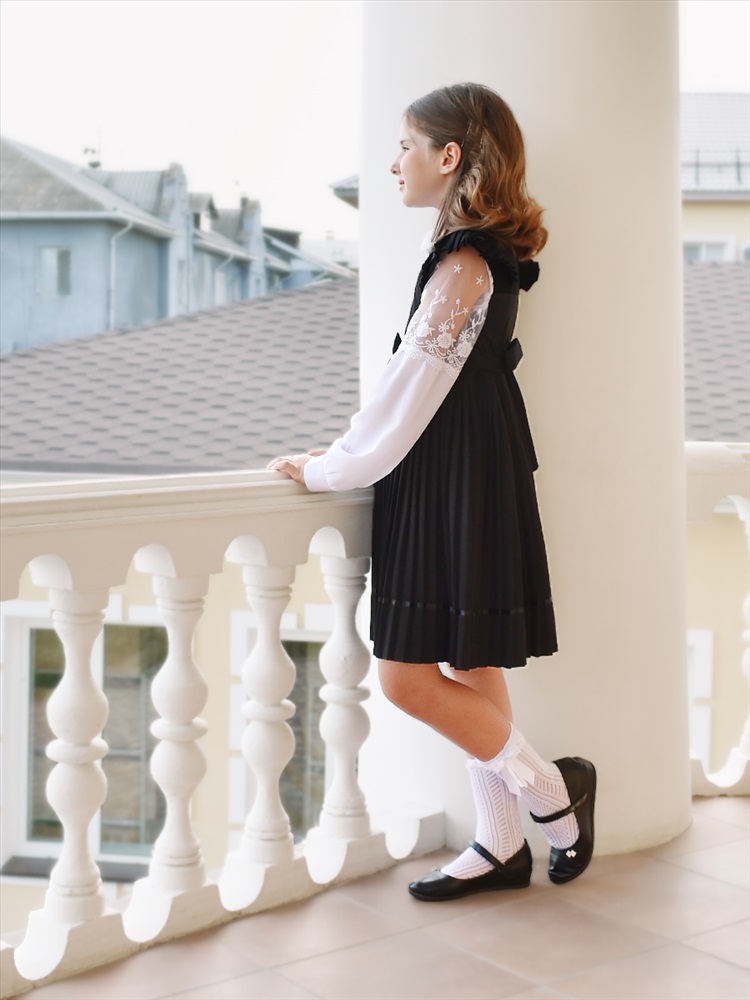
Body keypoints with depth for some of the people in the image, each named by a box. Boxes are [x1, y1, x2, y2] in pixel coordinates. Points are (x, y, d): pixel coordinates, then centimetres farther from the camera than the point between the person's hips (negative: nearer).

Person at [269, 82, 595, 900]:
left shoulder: (462, 265, -17)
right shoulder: (486, 256, 12)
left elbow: (412, 389, -17)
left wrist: (329, 470, -8)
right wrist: (349, 456, 12)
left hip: (459, 489, -10)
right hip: (455, 484, 10)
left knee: (407, 677, -4)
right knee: (467, 669, 13)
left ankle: (552, 791, 10)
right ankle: (501, 845, 22)